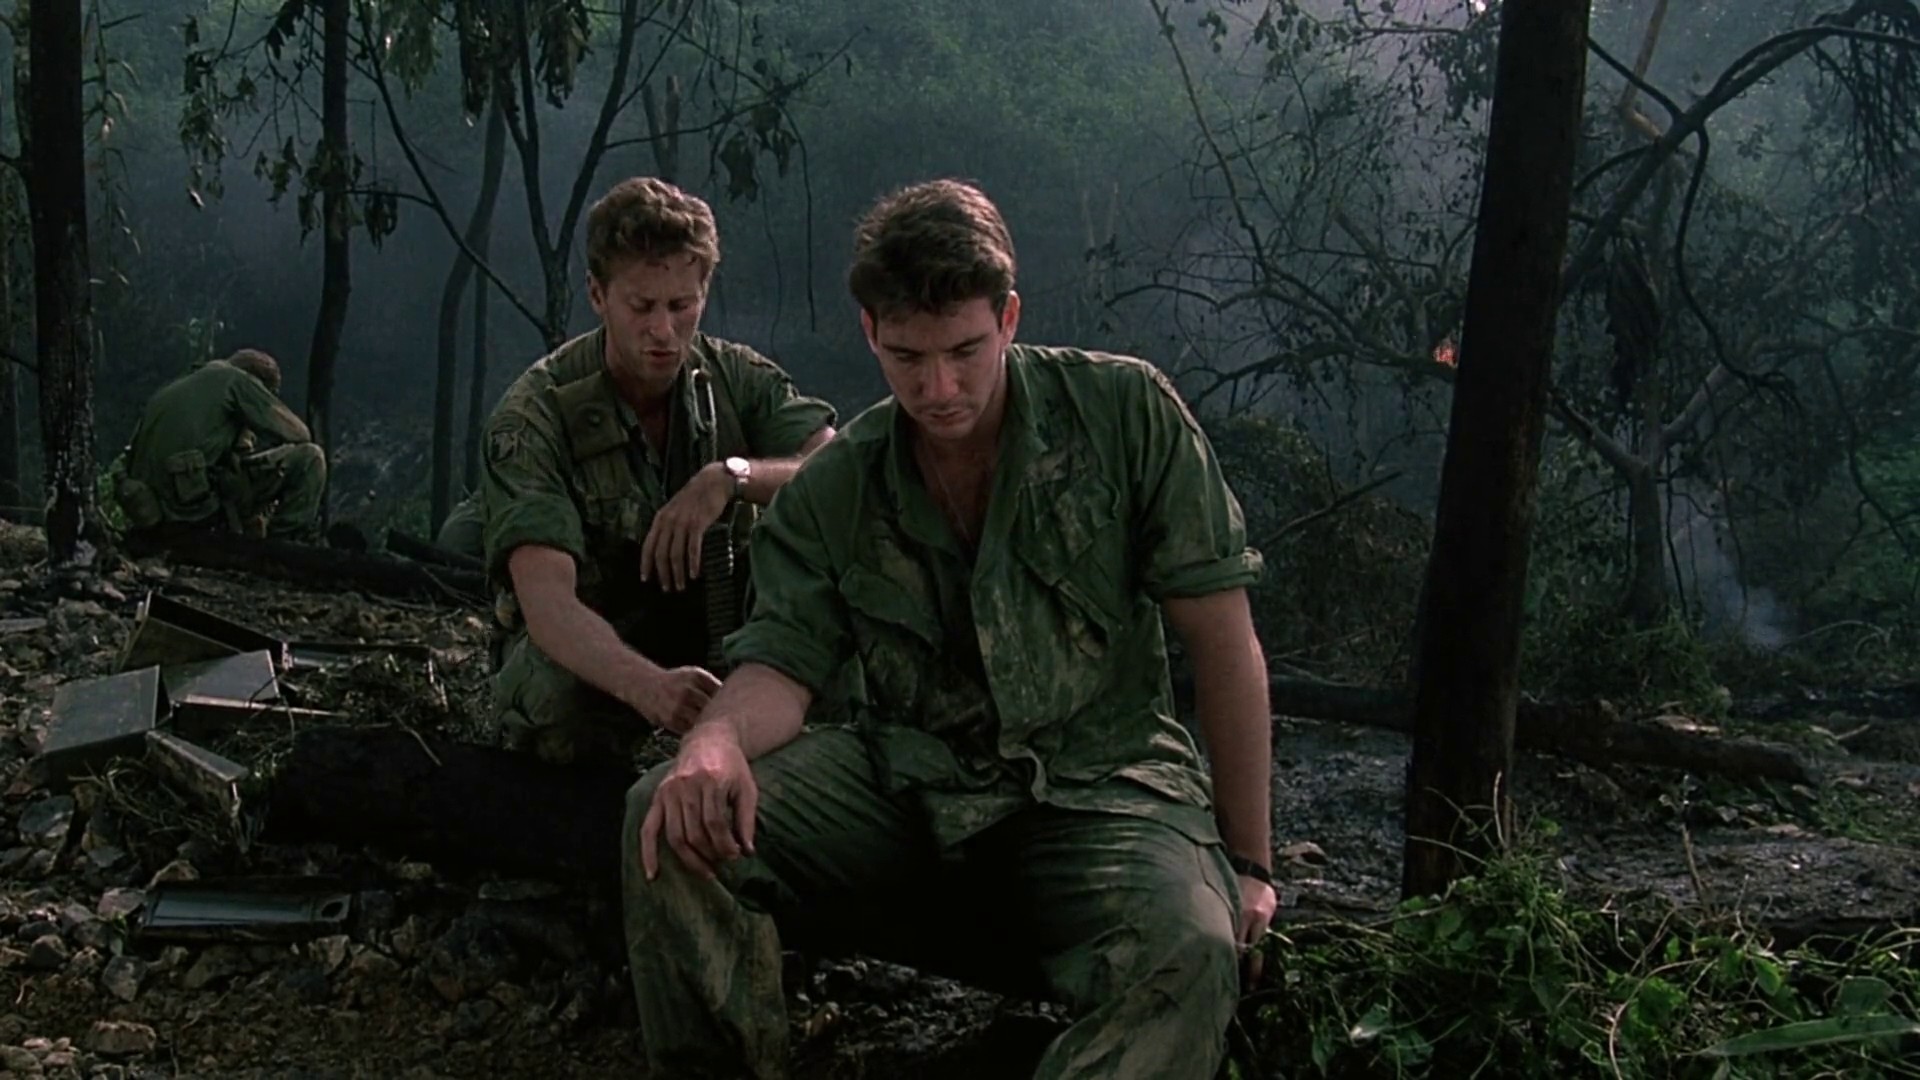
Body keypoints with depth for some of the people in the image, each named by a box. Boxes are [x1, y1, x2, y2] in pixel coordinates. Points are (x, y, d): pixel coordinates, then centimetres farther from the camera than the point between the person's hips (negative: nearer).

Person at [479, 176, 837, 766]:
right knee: (557, 698, -39)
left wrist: (733, 477, -35)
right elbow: (546, 602, -32)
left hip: (717, 636, 3)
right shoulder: (533, 416, -19)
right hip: (581, 654, -3)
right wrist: (647, 685, -52)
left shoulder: (738, 379, -6)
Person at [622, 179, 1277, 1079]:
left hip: (1098, 785, -3)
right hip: (904, 789, 3)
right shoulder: (834, 490, 6)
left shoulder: (1127, 414, -4)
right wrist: (717, 738, -28)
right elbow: (782, 665, -2)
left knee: (1188, 952, -37)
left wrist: (1248, 864, -2)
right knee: (673, 817, -21)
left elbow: (1223, 642, -3)